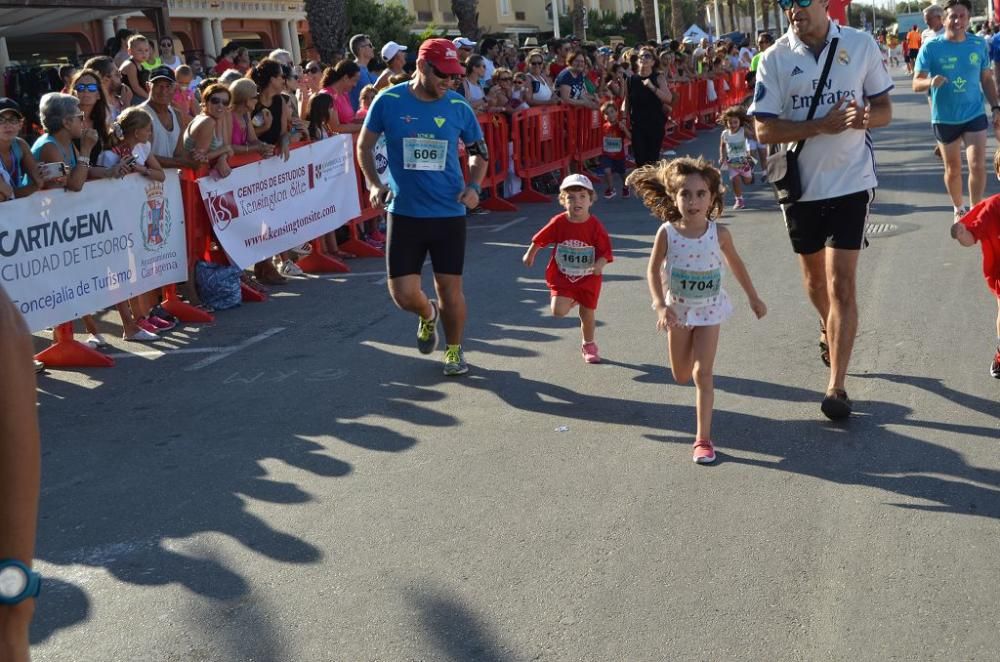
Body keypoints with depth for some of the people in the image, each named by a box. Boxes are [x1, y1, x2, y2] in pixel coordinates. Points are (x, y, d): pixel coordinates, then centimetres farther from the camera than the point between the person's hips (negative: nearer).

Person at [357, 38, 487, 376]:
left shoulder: (459, 107, -1)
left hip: (449, 212, 1)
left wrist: (473, 187, -4)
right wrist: (374, 184, -6)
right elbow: (364, 145, 8)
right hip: (404, 212, 0)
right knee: (403, 293, -2)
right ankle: (428, 314, 35)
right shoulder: (388, 101, -5)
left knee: (450, 288, 3)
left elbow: (479, 152, 12)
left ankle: (454, 349, 27)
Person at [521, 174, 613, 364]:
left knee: (588, 314, 9)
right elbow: (540, 239, 5)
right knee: (559, 311, -16)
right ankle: (571, 301, 21)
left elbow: (605, 250, -12)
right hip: (562, 277, 0)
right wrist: (530, 254, 16)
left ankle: (588, 345, 35)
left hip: (588, 278, 0)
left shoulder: (595, 225, -14)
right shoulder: (558, 222, -11)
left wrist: (600, 264, -32)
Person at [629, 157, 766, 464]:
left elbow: (736, 265, 0)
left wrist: (754, 298, 9)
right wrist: (661, 306, -22)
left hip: (709, 309, -1)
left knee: (702, 374, -8)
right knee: (681, 376, 15)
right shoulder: (666, 233, -19)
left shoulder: (719, 233, -17)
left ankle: (703, 438, -3)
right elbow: (653, 271, -10)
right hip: (678, 309, 2)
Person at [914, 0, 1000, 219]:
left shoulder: (979, 44, -2)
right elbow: (916, 84, -12)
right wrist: (931, 82, -33)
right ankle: (959, 209, 33)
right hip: (944, 118, -1)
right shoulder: (931, 47, -11)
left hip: (975, 115, 1)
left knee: (978, 166, -10)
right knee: (953, 169, 12)